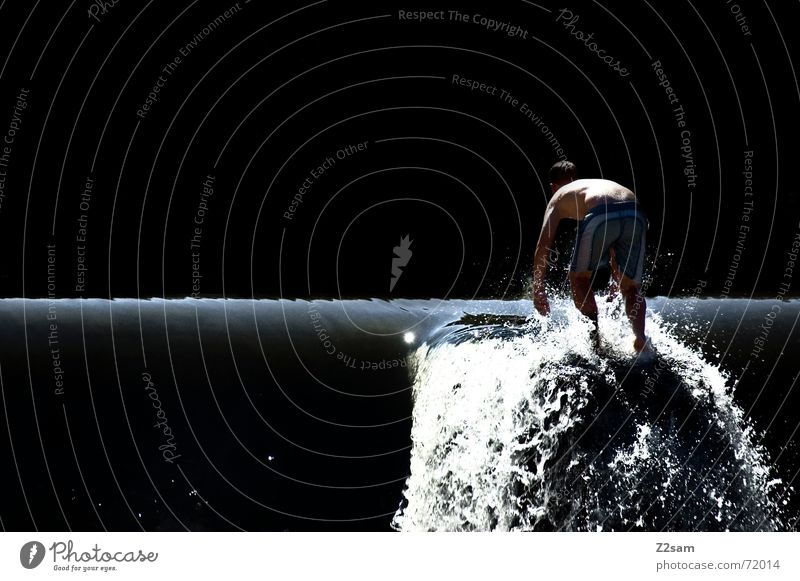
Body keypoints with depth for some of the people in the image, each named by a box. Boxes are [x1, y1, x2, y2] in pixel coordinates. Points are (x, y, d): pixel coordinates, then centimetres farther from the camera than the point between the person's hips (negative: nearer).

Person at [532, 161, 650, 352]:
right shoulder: (603, 183, 44)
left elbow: (543, 245, 15)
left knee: (579, 277, 21)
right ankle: (640, 337, -5)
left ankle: (595, 331, 9)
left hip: (601, 215, -4)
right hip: (635, 214, 4)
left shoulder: (558, 197, 30)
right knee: (631, 287, 18)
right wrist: (617, 277, 57)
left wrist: (538, 289, 18)